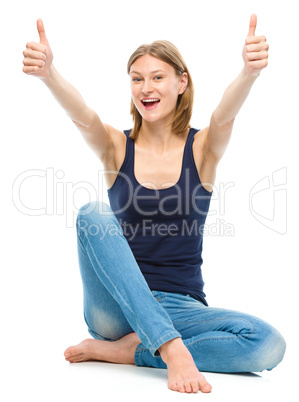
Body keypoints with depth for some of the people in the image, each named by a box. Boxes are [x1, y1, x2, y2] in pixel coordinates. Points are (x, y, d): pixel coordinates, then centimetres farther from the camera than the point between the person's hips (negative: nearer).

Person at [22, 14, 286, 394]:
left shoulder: (202, 148, 1)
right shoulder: (116, 147, 2)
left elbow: (224, 117, -21)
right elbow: (82, 116, -19)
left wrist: (249, 72, -43)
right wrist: (48, 73, -40)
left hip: (181, 307, 0)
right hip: (116, 308, 0)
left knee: (269, 344, -24)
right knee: (93, 214, -26)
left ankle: (119, 351, -16)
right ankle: (172, 349, -33)